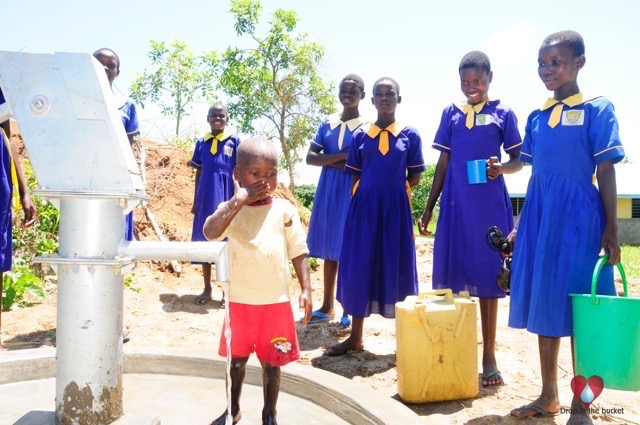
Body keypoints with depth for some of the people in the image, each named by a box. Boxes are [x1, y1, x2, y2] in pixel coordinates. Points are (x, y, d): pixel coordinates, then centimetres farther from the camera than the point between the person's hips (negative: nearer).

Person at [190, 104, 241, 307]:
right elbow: (198, 174, 12)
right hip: (205, 199, 3)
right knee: (204, 241, 8)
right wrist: (195, 202, 9)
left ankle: (227, 291, 12)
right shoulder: (201, 143, 9)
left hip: (226, 198, -3)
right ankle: (207, 289, 20)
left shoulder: (234, 141, 1)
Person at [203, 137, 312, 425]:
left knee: (271, 362, 12)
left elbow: (298, 251, 1)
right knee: (236, 359, 17)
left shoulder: (284, 210, -3)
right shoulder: (231, 209, -6)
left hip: (276, 301, 0)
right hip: (238, 301, 0)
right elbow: (210, 232, -26)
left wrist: (306, 288, -5)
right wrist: (240, 199, -28)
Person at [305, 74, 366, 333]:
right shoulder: (328, 123, 10)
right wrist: (342, 157, -12)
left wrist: (339, 164, -13)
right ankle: (327, 307, 21)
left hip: (353, 193, -4)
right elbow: (310, 157, 0)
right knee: (329, 250, 10)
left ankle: (349, 313, 5)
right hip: (327, 192, 4)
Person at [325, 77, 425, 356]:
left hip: (396, 208, -1)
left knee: (397, 268, 3)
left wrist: (394, 189, -2)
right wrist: (369, 194, 0)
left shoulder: (410, 135, 3)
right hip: (364, 207, 2)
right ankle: (356, 337, 19)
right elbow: (355, 177, 9)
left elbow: (414, 177, 5)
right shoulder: (360, 135, 6)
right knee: (359, 266, 5)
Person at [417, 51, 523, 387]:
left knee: (487, 275, 3)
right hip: (455, 204, 2)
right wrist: (428, 208, 9)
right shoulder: (451, 114, 10)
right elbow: (443, 164, 12)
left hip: (490, 205, -2)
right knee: (453, 272, 4)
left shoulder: (502, 113, 4)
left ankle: (488, 355, 15)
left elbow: (518, 160, 6)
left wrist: (502, 168, -17)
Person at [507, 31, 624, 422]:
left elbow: (606, 172, -5)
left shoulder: (597, 109, -2)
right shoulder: (536, 117, 13)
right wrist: (522, 225, 14)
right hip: (540, 215, 6)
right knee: (545, 304, 10)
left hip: (578, 215, -5)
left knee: (578, 308, -1)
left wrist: (611, 231, -9)